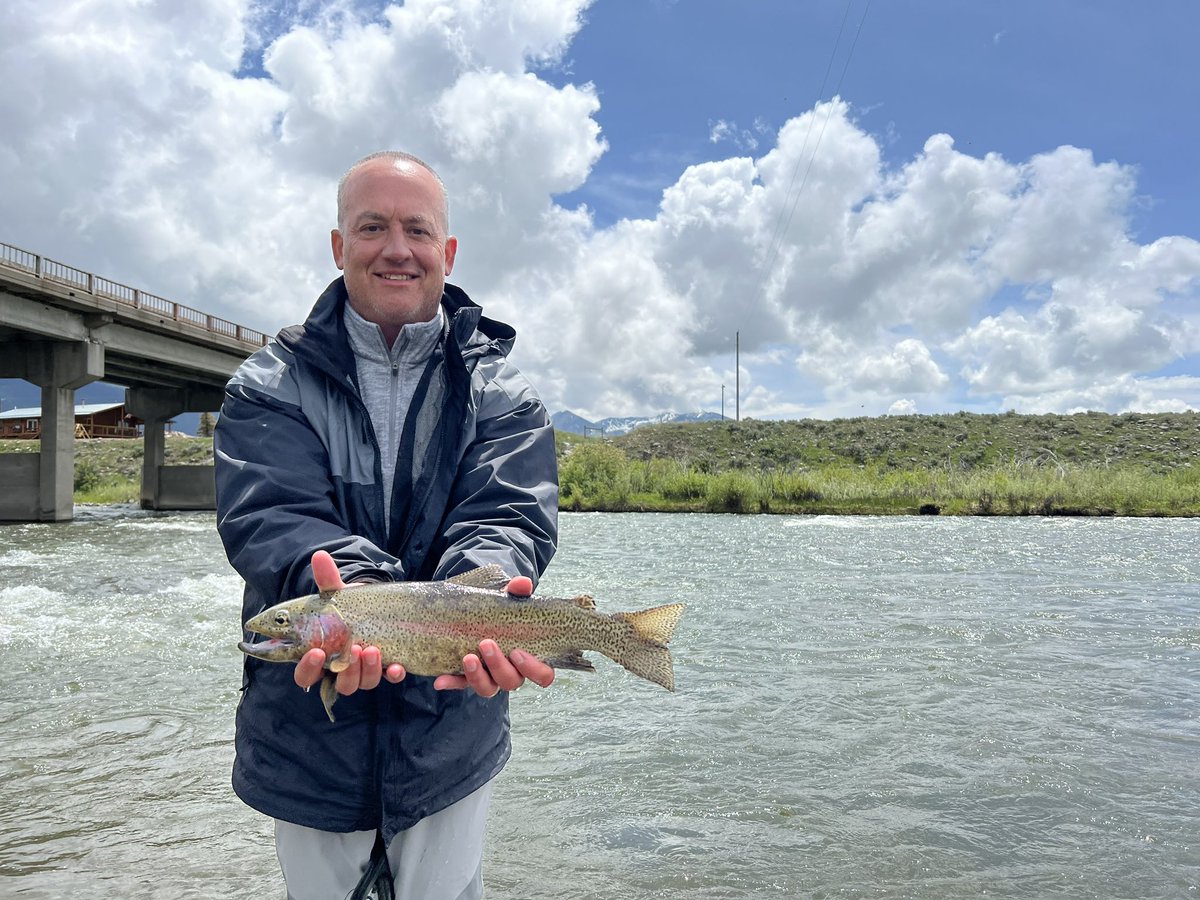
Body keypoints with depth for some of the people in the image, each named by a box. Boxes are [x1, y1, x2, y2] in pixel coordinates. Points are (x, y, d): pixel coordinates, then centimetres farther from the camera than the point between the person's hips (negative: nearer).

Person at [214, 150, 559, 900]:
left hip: (450, 745, 0)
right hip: (306, 746, 1)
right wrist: (348, 589, -40)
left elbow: (508, 520, -16)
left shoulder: (502, 394, -3)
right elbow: (270, 517, -18)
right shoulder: (271, 387, -4)